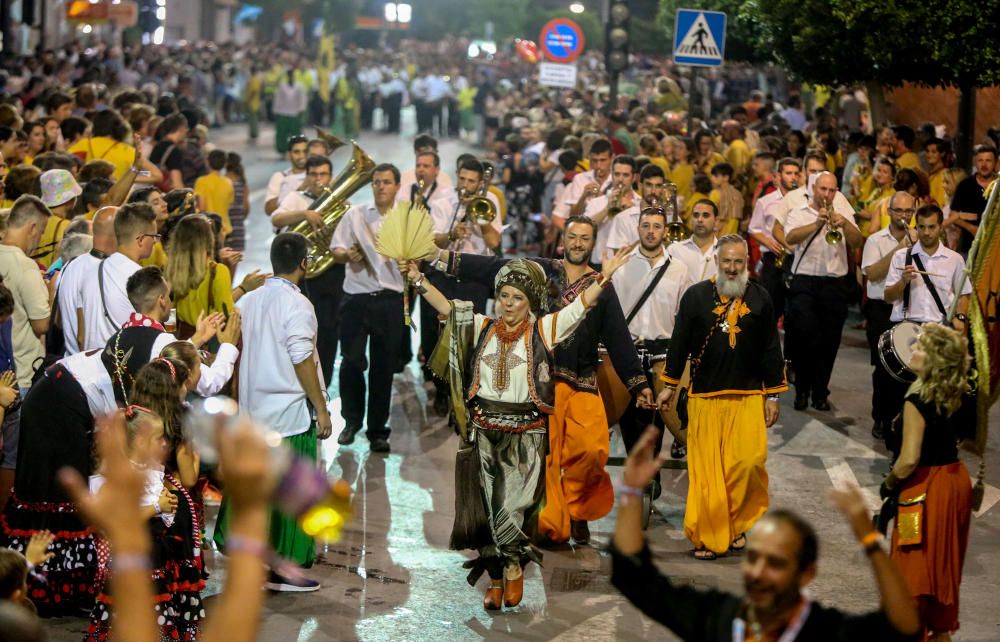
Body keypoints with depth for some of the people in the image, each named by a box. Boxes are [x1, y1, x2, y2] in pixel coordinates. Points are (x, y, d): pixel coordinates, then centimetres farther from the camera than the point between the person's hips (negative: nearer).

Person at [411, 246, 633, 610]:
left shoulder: (543, 330, 1)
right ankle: (498, 578, 14)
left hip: (525, 433, -3)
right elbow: (445, 306, 9)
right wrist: (417, 280, 0)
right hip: (485, 432, 3)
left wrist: (604, 277, -14)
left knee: (514, 506, -7)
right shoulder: (482, 328, 9)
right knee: (490, 507, 5)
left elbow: (581, 305, -5)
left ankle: (512, 564, 14)